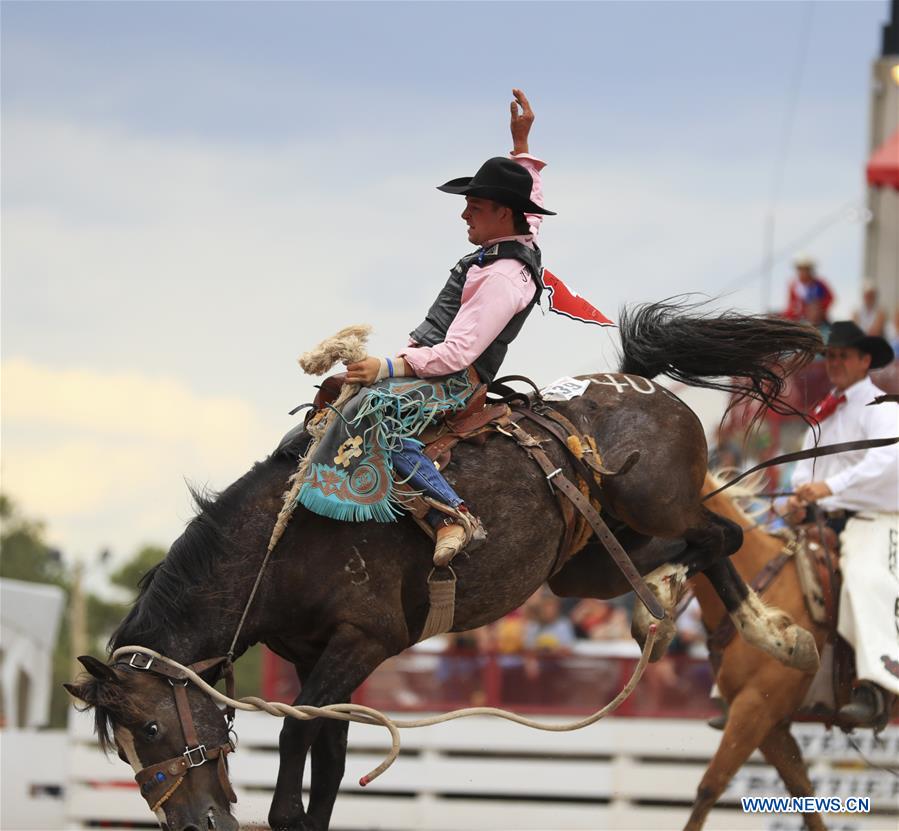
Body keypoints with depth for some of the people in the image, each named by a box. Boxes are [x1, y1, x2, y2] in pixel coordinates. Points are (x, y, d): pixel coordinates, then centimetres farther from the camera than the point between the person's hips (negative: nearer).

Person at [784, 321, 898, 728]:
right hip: (825, 524, 9)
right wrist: (799, 498, -5)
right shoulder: (823, 413, 21)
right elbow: (807, 464, 19)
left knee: (865, 581, -37)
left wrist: (830, 487, -34)